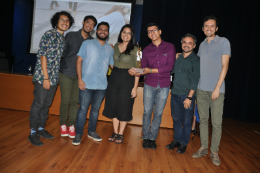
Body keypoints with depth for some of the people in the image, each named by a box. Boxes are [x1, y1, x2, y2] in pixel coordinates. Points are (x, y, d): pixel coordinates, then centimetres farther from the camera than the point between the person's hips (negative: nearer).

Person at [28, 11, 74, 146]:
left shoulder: (64, 39, 13)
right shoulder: (49, 35, -8)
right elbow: (43, 56, -13)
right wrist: (46, 78, -16)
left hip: (54, 77, 7)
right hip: (42, 76, -7)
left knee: (47, 104, 14)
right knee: (38, 104, 0)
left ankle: (41, 129, 28)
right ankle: (33, 133, 12)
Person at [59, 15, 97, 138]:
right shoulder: (71, 35, 3)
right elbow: (62, 52, 5)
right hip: (66, 73, -1)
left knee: (75, 101, 4)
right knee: (65, 101, 1)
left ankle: (71, 125, 18)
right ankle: (63, 125, 18)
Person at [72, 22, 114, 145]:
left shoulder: (110, 49, 13)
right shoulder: (87, 43, 4)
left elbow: (113, 66, 14)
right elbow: (79, 61, -1)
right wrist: (80, 79, -10)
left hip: (102, 85, 3)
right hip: (87, 84, -3)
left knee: (95, 109, 13)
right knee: (83, 109, 0)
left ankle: (91, 131, 28)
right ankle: (78, 134, 13)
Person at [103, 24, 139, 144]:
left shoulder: (135, 49, -6)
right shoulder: (115, 46, 8)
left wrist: (135, 87, -11)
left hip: (127, 79, -4)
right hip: (114, 77, 4)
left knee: (124, 107, 3)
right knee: (113, 105, 8)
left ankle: (121, 134, 20)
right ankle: (115, 132, 24)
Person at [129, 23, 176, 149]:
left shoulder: (170, 47, 2)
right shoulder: (146, 50, 7)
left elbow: (170, 66, -9)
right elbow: (143, 69, 4)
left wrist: (151, 70, -13)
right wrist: (136, 72, -18)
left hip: (163, 86, -1)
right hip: (149, 85, 1)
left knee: (158, 114, 7)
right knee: (147, 112, 4)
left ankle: (152, 138, 21)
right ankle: (145, 138, 18)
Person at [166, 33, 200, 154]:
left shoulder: (196, 60, -4)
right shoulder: (177, 58, 11)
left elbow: (195, 80, -10)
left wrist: (189, 97, -15)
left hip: (187, 96, -5)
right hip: (175, 94, 5)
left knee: (186, 121, 6)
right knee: (176, 119, 14)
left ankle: (184, 143, 21)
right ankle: (177, 140, 29)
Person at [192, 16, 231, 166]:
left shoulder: (224, 42, -1)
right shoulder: (202, 45, 15)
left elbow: (224, 66, -7)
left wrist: (217, 88, -13)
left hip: (216, 89, -5)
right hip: (201, 89, 5)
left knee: (217, 123, -2)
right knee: (203, 119, 10)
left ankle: (214, 151, 13)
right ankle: (203, 148, 22)